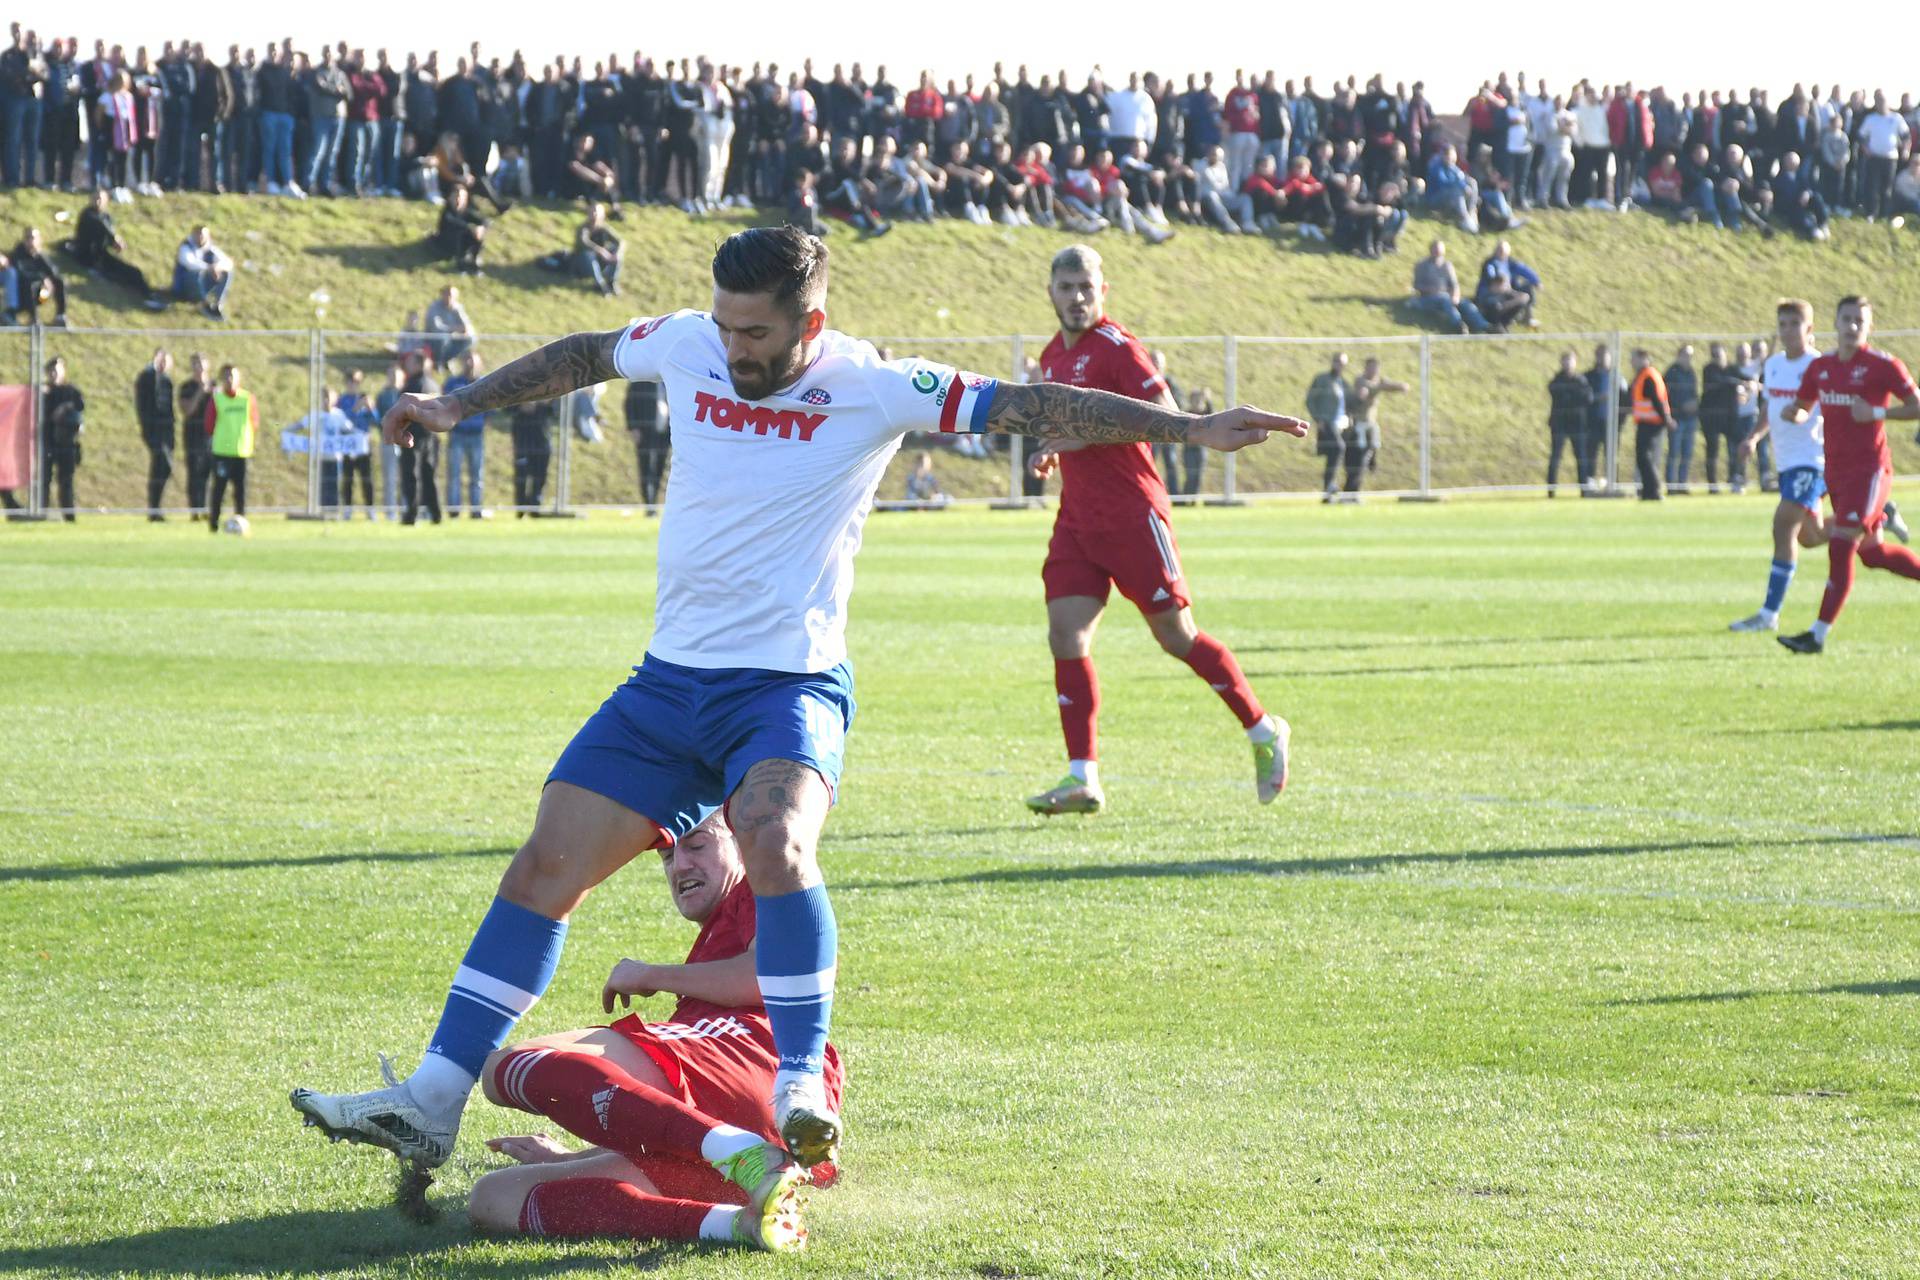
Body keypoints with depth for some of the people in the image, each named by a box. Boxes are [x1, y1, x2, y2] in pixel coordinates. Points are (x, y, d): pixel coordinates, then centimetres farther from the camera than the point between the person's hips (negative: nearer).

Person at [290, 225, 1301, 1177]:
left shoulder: (873, 390, -9)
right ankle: (430, 1104, 1)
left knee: (776, 845, -34)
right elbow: (580, 358, 21)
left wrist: (1188, 429, -15)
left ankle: (801, 1091, -27)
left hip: (789, 684, -5)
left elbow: (1034, 407, -10)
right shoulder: (686, 347, 1)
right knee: (544, 867, -3)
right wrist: (458, 406, 28)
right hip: (669, 679, 5)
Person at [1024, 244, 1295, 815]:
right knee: (1065, 637, -6)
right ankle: (1082, 778, -6)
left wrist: (1086, 433, -24)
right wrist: (1051, 453, 9)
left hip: (1132, 515, -7)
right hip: (1077, 520, 7)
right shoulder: (1053, 356, 14)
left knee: (1177, 635, 0)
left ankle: (1263, 732, 17)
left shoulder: (1116, 347, -11)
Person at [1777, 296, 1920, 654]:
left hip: (1869, 470, -7)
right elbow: (1801, 407, 18)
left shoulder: (1884, 366, -9)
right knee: (1871, 554, 14)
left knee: (1840, 548, -14)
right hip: (1836, 472, 7)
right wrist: (1795, 414, -6)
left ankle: (1818, 634, -13)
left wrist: (1876, 413, -19)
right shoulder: (1820, 367, 9)